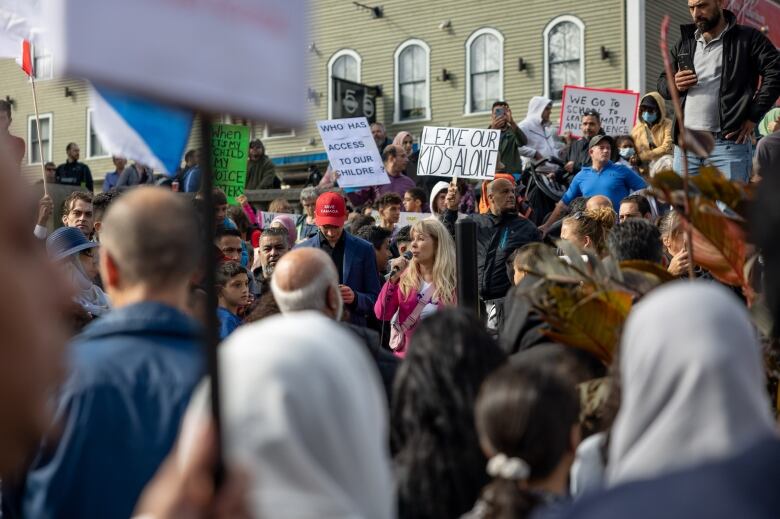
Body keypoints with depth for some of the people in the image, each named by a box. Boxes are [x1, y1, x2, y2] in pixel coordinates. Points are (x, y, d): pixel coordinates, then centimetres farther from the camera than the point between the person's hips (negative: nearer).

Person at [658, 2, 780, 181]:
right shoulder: (685, 43, 19)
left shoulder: (748, 38, 2)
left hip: (728, 143, -5)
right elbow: (662, 83, 25)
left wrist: (753, 117, -11)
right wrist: (673, 84, 0)